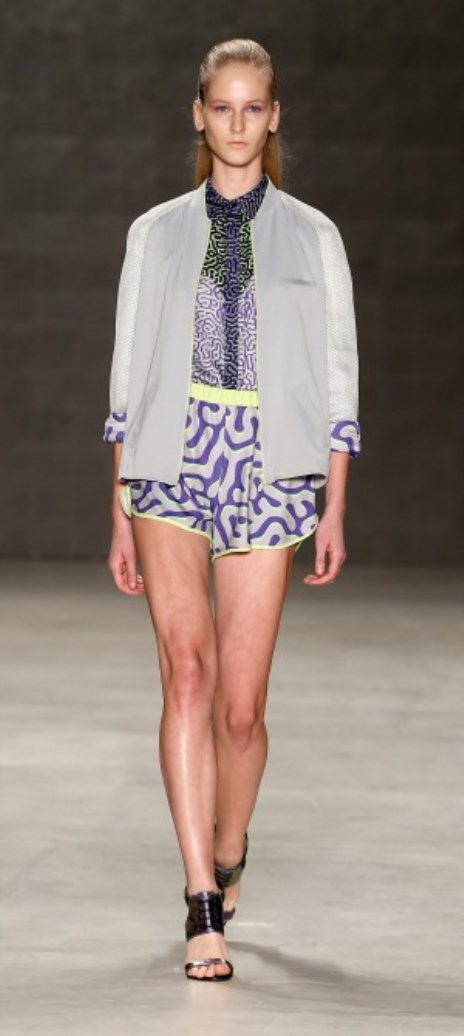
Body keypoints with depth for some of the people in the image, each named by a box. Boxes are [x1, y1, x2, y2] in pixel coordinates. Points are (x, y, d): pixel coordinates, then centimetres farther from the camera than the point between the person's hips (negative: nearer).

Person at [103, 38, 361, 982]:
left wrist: (335, 513, 1)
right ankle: (204, 913, -19)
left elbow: (337, 378, 7)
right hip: (170, 471, 0)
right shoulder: (156, 233, 10)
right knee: (188, 673, -18)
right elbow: (128, 379, 10)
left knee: (240, 708, 1)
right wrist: (120, 516, 7)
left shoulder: (311, 237, 8)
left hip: (270, 476, 0)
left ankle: (226, 860, 31)